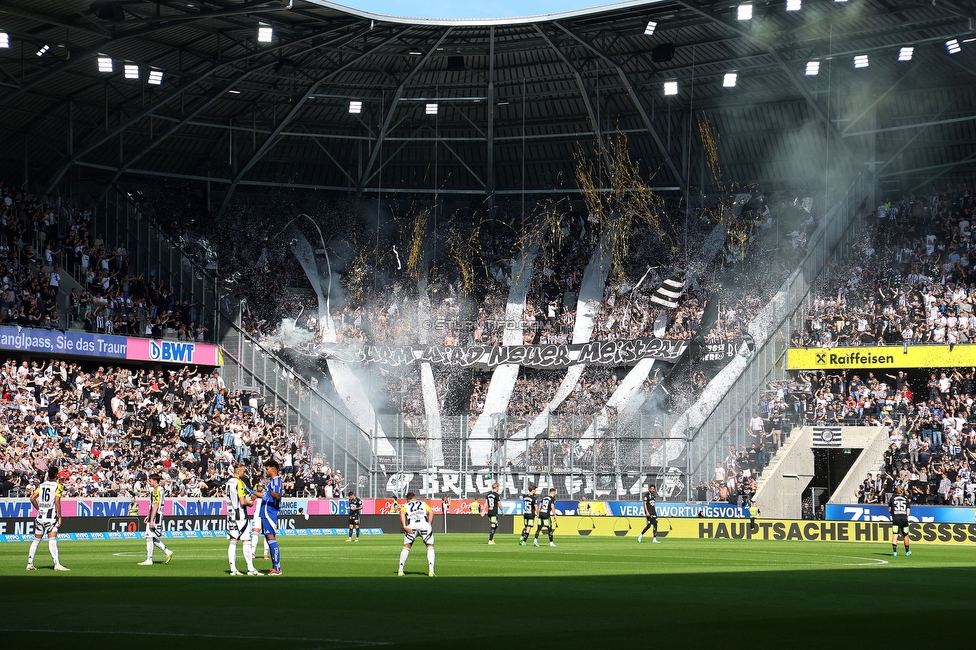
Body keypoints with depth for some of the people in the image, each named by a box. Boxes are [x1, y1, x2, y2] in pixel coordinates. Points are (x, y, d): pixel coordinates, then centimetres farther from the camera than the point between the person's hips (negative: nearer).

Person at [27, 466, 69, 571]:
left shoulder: (42, 485, 10)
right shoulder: (57, 486, -5)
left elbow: (32, 498, 7)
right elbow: (57, 502, -12)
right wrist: (59, 517, -9)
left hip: (40, 516, 5)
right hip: (51, 517, -5)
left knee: (36, 540, 13)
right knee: (52, 540, -13)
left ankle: (30, 563, 15)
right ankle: (57, 564, -21)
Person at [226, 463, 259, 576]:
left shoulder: (228, 482, 10)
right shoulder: (239, 483, -14)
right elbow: (243, 502, -21)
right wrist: (250, 502, 1)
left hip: (230, 515, 8)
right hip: (240, 515, -8)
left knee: (233, 542, 6)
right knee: (246, 541, -4)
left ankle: (233, 569, 3)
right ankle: (251, 569, -3)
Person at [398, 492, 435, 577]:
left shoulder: (405, 505, 28)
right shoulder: (423, 504, 32)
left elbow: (402, 513, 4)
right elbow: (431, 512, 13)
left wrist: (404, 526, -6)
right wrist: (429, 525, 7)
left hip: (412, 525, 0)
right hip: (425, 524, 0)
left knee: (406, 547, 16)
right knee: (430, 546, 13)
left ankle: (400, 570, 15)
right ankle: (431, 570, 2)